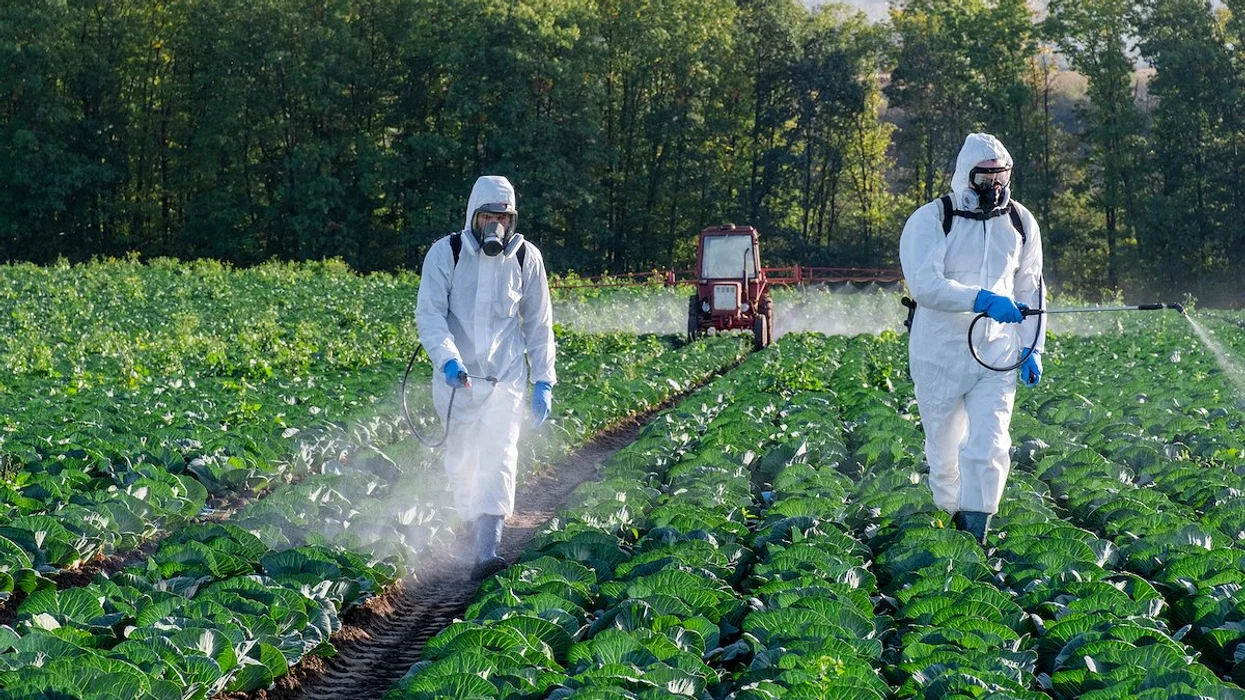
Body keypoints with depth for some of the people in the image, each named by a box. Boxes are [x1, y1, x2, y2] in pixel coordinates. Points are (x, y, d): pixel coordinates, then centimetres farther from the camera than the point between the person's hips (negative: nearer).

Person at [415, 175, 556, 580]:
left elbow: (539, 325, 9)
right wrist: (448, 360, -28)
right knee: (460, 459, 12)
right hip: (456, 377, 0)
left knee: (499, 458, -15)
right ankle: (469, 520, 42)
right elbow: (429, 314, -12)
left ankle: (487, 551, -23)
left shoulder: (526, 258, 0)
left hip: (506, 377, 0)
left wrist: (544, 382, 5)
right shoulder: (446, 254, -7)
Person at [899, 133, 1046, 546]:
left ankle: (976, 535, -8)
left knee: (987, 449, -12)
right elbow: (925, 285, -21)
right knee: (944, 450, 9)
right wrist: (981, 300, -31)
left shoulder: (1020, 224, 8)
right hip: (940, 355, -2)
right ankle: (950, 521, 33)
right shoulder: (930, 221, -8)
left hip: (997, 356, 2)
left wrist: (1033, 347, 11)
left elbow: (1031, 291, 18)